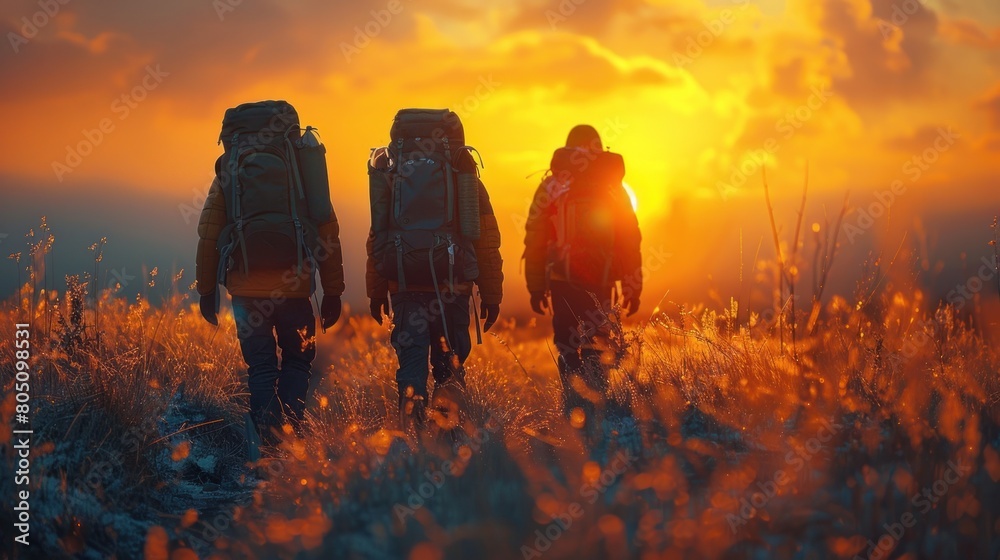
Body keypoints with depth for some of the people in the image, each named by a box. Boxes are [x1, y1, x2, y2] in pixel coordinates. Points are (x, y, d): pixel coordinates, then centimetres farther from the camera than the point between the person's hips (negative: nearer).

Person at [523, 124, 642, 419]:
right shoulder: (613, 188, 3)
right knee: (595, 351, 3)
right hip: (600, 281, -1)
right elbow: (630, 242, 2)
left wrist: (536, 287, 9)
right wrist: (632, 288, 7)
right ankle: (594, 415, -8)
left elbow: (534, 241, 4)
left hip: (561, 282, 1)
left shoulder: (550, 187, 4)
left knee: (568, 351, 11)